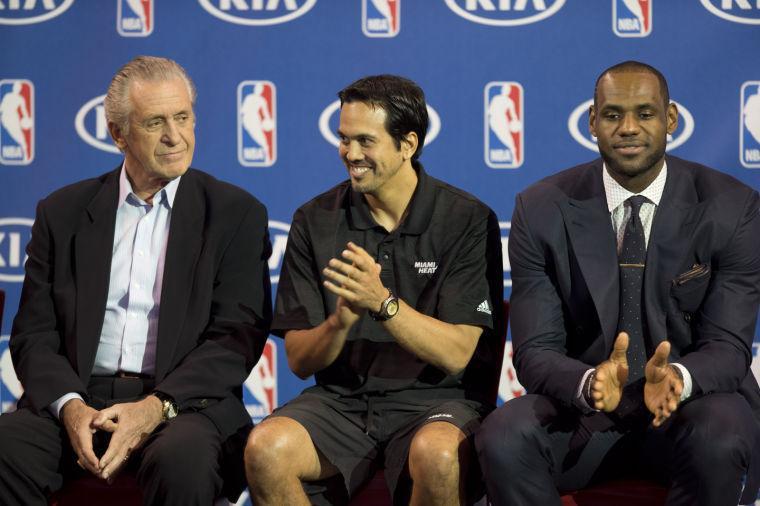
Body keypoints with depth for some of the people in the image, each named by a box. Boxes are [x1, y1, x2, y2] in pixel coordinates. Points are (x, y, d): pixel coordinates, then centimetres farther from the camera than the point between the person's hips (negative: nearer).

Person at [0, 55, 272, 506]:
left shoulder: (237, 214, 8)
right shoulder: (63, 213, 14)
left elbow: (238, 335, -1)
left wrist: (156, 406, -16)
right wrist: (70, 406, -12)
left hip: (181, 401, -1)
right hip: (80, 397, 2)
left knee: (184, 458, -35)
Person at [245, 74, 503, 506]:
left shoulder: (468, 220, -4)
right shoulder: (315, 221, 4)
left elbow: (457, 353, -11)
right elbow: (300, 361, 1)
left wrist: (382, 302, -25)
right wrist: (340, 321, -21)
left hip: (436, 399, -2)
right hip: (341, 399, 3)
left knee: (436, 455, -37)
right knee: (265, 449, -27)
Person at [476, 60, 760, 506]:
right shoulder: (542, 210, -5)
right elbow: (535, 351, -9)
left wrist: (678, 378, -34)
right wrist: (590, 382, -32)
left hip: (692, 402, 0)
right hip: (582, 405, 1)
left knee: (719, 444, -34)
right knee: (503, 438, -29)